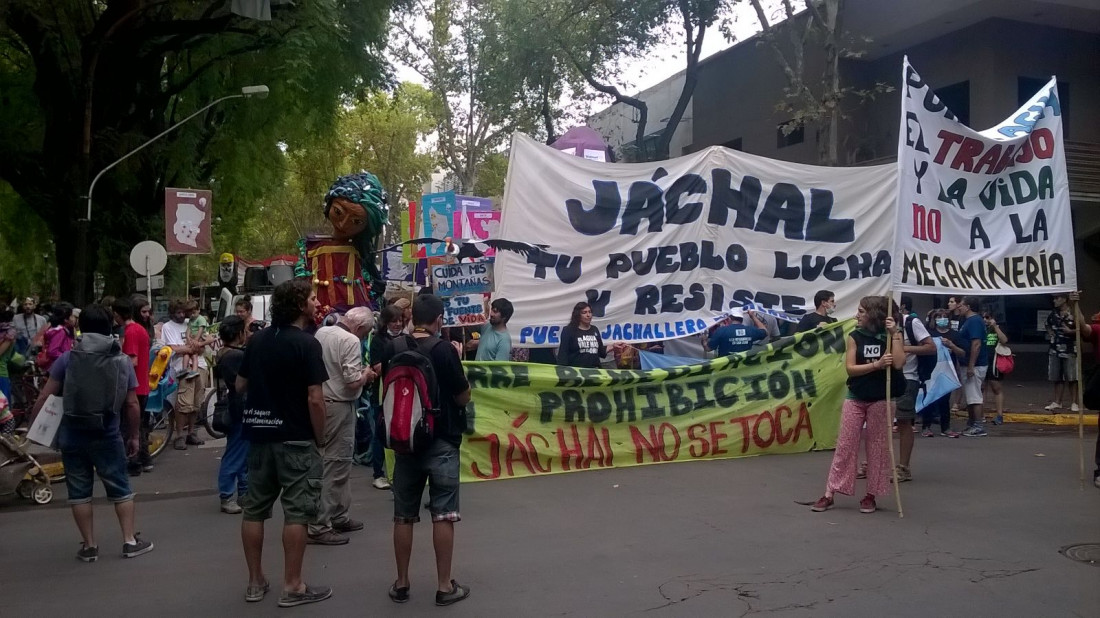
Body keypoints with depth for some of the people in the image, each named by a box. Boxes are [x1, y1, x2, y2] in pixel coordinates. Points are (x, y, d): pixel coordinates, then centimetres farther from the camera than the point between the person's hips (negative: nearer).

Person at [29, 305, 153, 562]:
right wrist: (133, 436, 8)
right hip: (107, 436, 0)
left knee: (79, 491, 11)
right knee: (120, 488, 12)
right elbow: (131, 404, -1)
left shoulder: (67, 358, -4)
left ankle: (89, 546, 17)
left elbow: (45, 397, -6)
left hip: (72, 435, 0)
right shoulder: (123, 361, -1)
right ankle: (130, 541, 14)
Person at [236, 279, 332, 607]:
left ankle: (255, 582, 19)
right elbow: (314, 399, -18)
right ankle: (292, 586, 3)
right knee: (296, 512, -1)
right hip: (295, 439, -7)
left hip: (259, 434, 7)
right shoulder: (306, 343, -14)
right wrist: (319, 439, -6)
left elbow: (240, 385, 15)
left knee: (254, 509, 11)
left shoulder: (257, 339, 7)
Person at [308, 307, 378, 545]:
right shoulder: (351, 341, -17)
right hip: (339, 407, -9)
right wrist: (366, 375, -2)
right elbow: (353, 381, -22)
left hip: (322, 403, 9)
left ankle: (338, 517, 28)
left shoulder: (321, 333, 8)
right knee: (334, 465, -4)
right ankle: (318, 526, -2)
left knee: (338, 462, 18)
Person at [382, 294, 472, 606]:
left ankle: (401, 584, 18)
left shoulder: (392, 349, 1)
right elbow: (463, 397, -6)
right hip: (442, 441, -4)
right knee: (443, 515, 2)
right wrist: (458, 362, 4)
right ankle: (445, 586, 6)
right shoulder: (444, 350, -13)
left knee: (403, 516, 11)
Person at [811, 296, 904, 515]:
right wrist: (876, 365, -21)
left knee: (877, 447, 5)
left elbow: (898, 364, -17)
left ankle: (870, 495, 16)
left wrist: (894, 334, -19)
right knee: (845, 445, 1)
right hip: (855, 398, 1)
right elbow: (850, 368, -9)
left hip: (880, 399, -1)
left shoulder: (892, 335, -3)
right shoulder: (855, 336, 1)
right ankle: (829, 494, 4)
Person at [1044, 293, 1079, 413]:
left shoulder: (1074, 314, -8)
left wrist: (1070, 331, -19)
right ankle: (1057, 402, 17)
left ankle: (1073, 403, 7)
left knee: (1071, 378, -1)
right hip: (1055, 350, 6)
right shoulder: (1053, 314, 11)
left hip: (1069, 350, -5)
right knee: (1057, 378, 10)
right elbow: (1048, 325, 30)